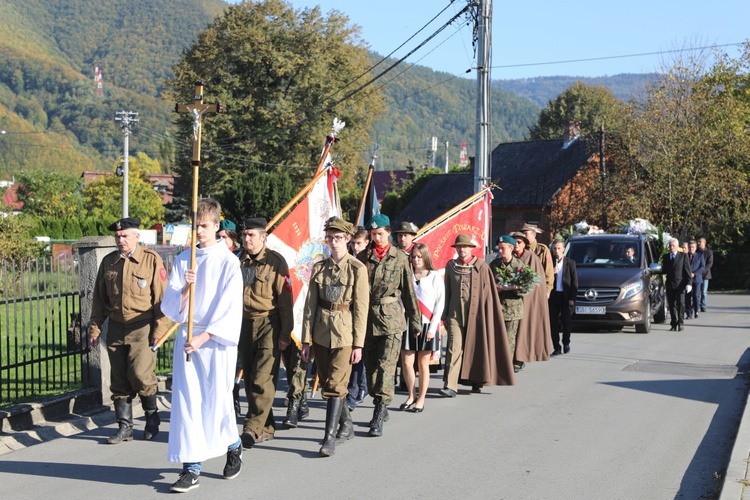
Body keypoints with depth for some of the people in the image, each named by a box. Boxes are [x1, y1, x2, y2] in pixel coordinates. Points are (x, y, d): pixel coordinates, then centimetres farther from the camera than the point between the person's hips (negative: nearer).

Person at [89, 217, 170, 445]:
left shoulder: (152, 260, -2)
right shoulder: (108, 262, 10)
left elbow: (161, 297, -4)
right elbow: (99, 298, 15)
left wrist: (159, 330, -9)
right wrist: (95, 328, 9)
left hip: (142, 327, -4)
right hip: (116, 328, 4)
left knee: (140, 375, -13)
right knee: (119, 381, 5)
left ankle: (152, 416, 11)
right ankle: (124, 427, 16)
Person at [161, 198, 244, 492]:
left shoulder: (228, 261, -4)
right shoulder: (183, 260, 9)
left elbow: (230, 308, -8)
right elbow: (171, 305, 4)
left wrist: (204, 337, -14)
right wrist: (185, 287, -16)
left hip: (217, 339, -4)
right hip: (186, 336, 4)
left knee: (217, 399, 1)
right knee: (186, 400, -1)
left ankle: (233, 446, 30)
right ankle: (191, 468, 2)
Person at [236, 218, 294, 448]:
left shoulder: (275, 261, -6)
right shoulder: (238, 261, 8)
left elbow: (285, 300, -6)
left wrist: (285, 333, -9)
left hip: (268, 325, -6)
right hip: (244, 324, 6)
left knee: (262, 379, -13)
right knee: (250, 380, 8)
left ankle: (253, 428, -13)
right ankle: (266, 429, 18)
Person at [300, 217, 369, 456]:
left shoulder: (357, 269, -4)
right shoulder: (319, 268, 8)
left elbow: (361, 308, -6)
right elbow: (310, 305, 7)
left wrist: (358, 344, -9)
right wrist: (306, 339, 3)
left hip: (344, 333, -5)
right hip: (321, 333, 5)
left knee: (335, 385, -10)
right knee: (327, 383, 12)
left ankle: (329, 438, -7)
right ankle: (346, 426, 30)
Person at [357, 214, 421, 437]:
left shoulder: (399, 258, 2)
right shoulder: (362, 257, 6)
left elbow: (408, 291, 7)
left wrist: (415, 320, 9)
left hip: (391, 318, -3)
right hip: (367, 317, 3)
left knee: (386, 365, -10)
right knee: (371, 366, 9)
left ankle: (379, 418, -10)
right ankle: (381, 409, 26)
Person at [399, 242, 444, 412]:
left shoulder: (435, 277, 1)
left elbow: (440, 303, -1)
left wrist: (432, 328, -8)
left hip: (427, 325, -2)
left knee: (423, 364, 3)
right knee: (406, 362, -2)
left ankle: (421, 400, 12)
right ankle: (411, 396, 17)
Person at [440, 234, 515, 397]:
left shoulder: (481, 267, 0)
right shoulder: (451, 266, 8)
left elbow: (488, 292, 1)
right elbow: (447, 292, 13)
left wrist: (487, 315, -3)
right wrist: (445, 315, 12)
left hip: (475, 313, -1)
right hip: (455, 314, 1)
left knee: (476, 348, 5)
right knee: (454, 348, -9)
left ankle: (477, 382, 20)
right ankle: (450, 386, -14)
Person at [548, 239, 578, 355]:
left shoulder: (570, 263, 2)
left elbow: (574, 281, 1)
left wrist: (572, 298, -6)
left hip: (566, 296, -1)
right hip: (553, 296, 1)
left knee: (566, 322, 3)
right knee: (553, 323, 1)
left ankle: (566, 343, 24)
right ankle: (556, 347, 7)